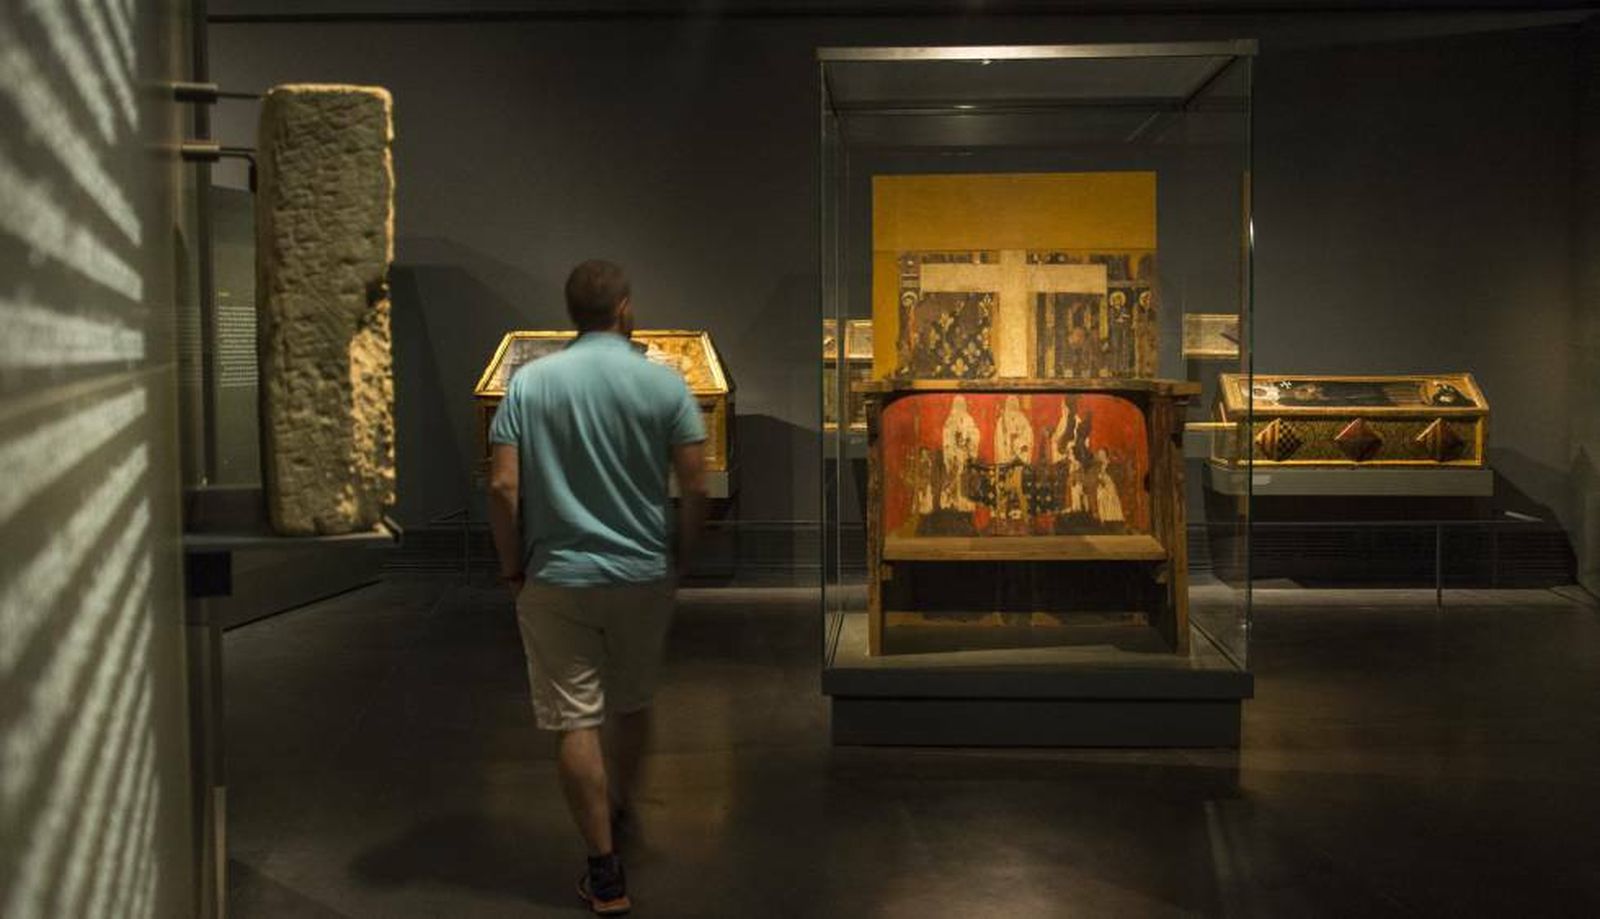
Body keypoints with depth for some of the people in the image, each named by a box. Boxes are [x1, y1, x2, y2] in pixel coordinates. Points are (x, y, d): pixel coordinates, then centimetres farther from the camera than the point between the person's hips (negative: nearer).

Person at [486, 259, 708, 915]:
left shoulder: (529, 382, -5)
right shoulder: (664, 385, -5)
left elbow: (502, 487, -9)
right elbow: (696, 489, -7)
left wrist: (513, 567, 3)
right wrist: (679, 559, 7)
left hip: (556, 579, -1)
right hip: (644, 577, 2)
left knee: (575, 722, 5)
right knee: (632, 706, 22)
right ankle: (619, 815, 43)